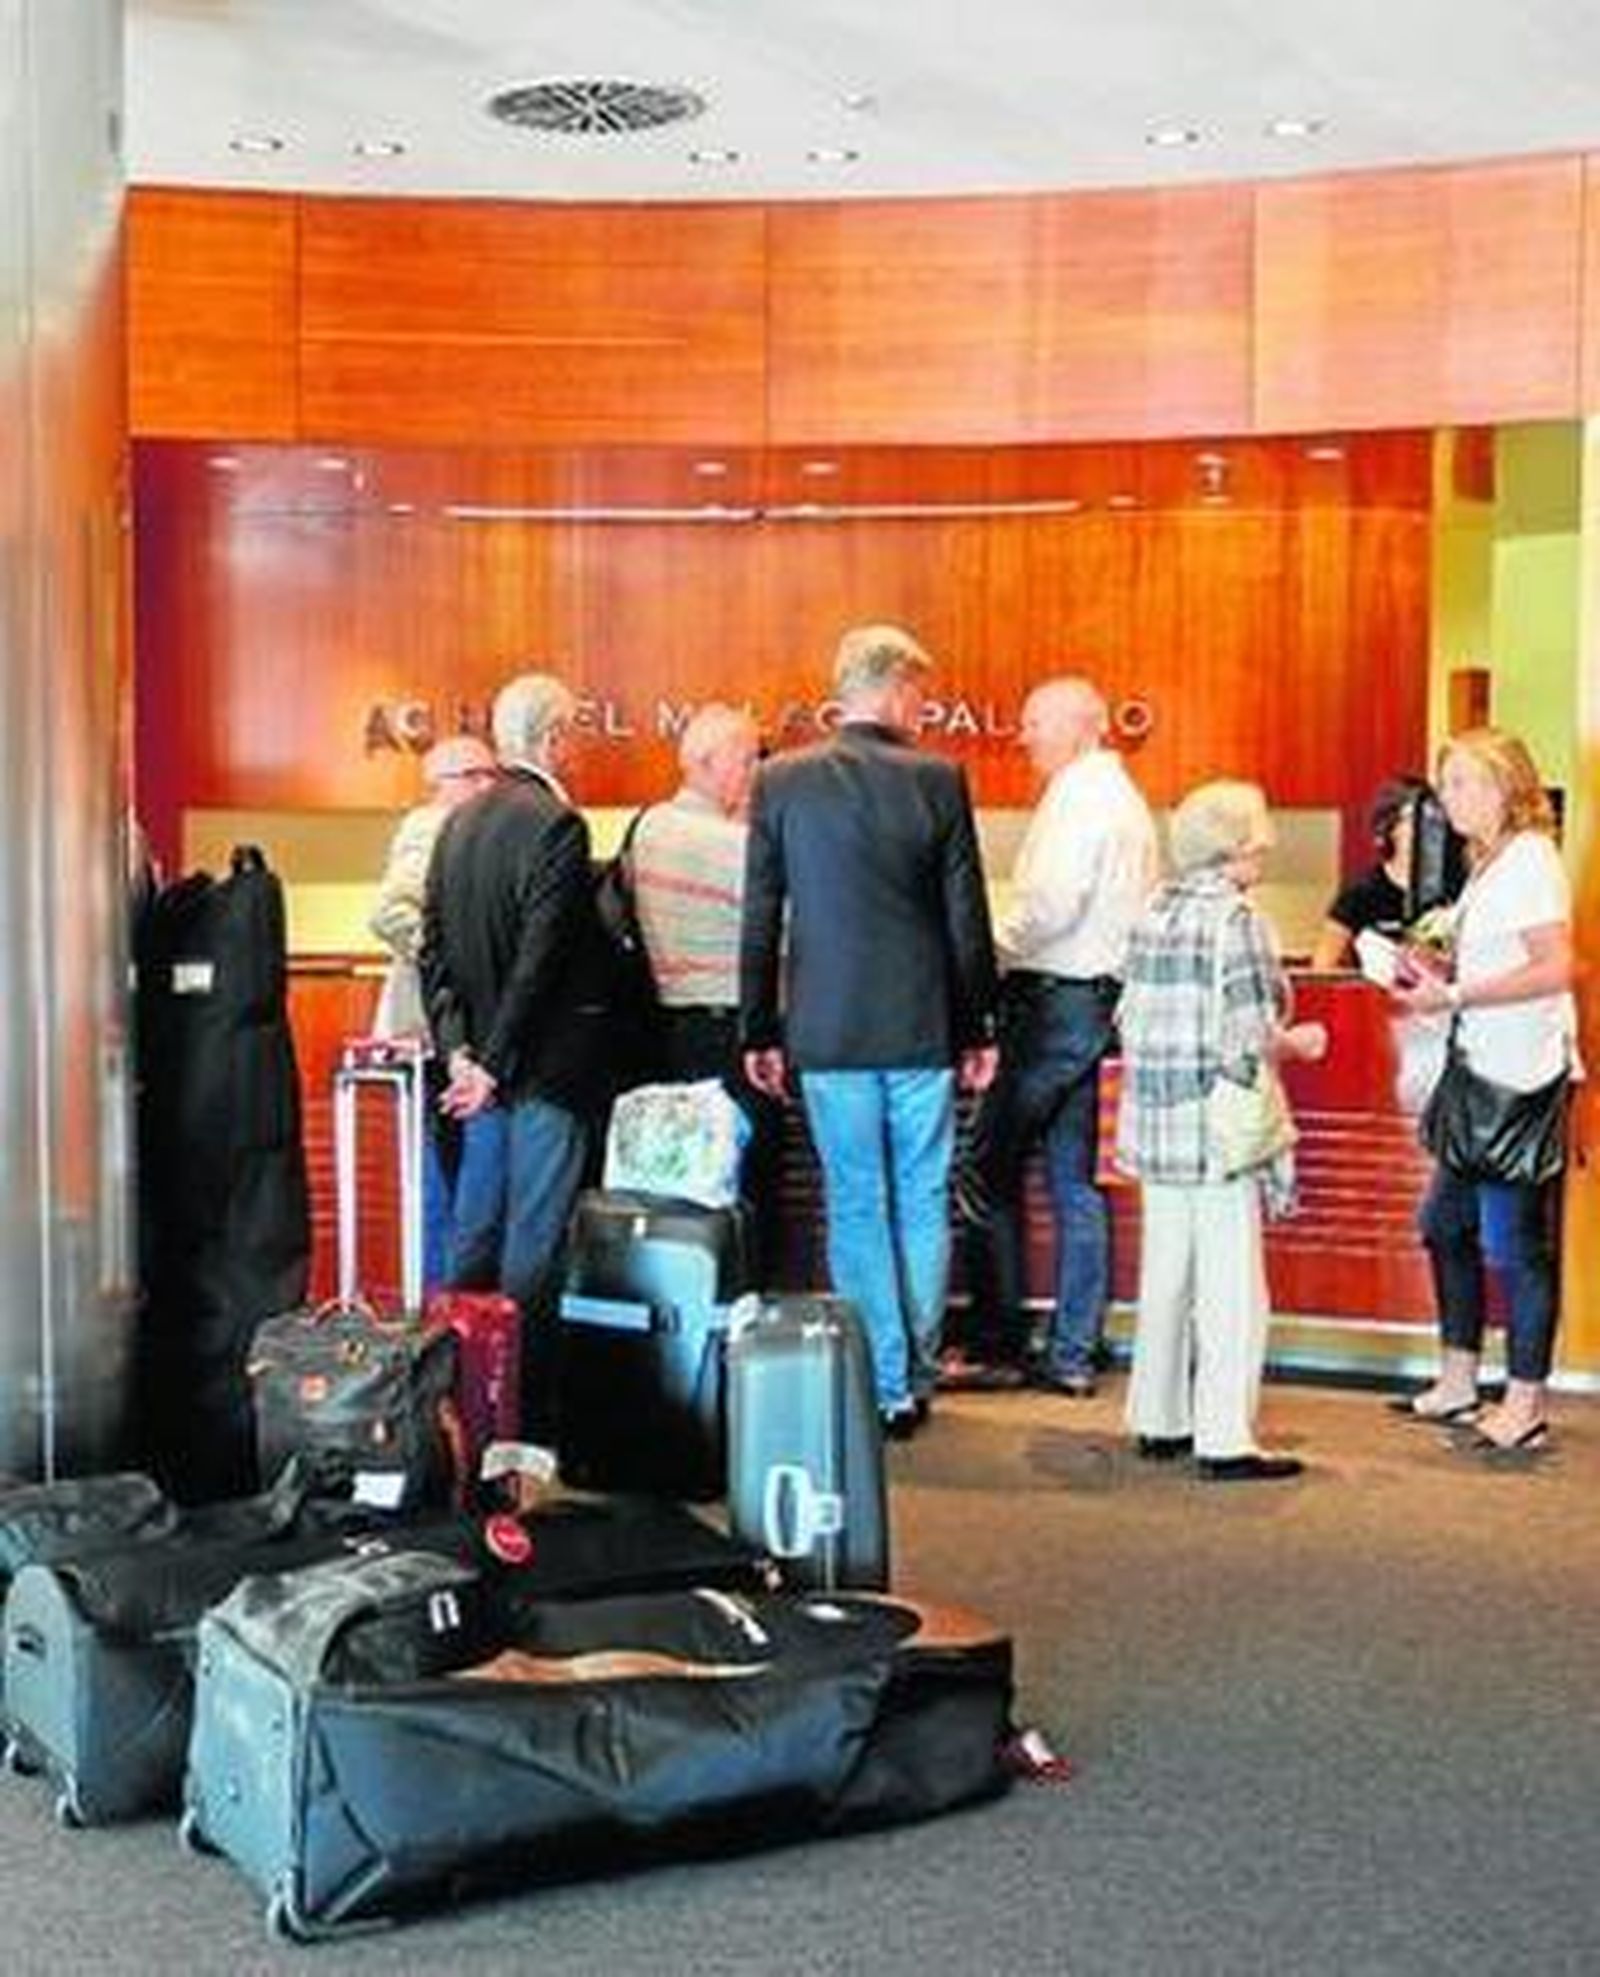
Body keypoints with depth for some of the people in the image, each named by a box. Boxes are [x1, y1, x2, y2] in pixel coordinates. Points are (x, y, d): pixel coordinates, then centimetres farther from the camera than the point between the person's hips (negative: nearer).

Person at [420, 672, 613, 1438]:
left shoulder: (457, 824, 9)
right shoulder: (556, 826, -15)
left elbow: (434, 950, 7)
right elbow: (540, 962, -19)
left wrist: (459, 1048, 2)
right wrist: (493, 1064, -15)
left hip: (484, 1063, 7)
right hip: (546, 1066, -7)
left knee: (474, 1234, 14)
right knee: (533, 1242, -2)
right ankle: (523, 1400, 3)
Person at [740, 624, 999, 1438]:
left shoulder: (781, 782, -2)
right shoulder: (937, 781, -4)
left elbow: (759, 921, 1)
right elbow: (967, 920, -1)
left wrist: (758, 1032, 9)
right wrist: (977, 1030, 9)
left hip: (828, 1033, 0)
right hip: (922, 1030, 0)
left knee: (856, 1209, 6)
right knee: (923, 1205, 11)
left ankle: (884, 1387, 10)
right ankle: (914, 1377, 19)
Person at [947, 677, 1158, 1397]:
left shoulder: (1079, 794, -10)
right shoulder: (1123, 797, 20)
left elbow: (1051, 905, -20)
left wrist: (991, 952, -6)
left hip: (1054, 998, -10)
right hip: (1099, 997, 10)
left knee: (988, 1170, -4)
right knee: (1075, 1180, 10)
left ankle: (996, 1345, -2)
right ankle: (1072, 1355, 12)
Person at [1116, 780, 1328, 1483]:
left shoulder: (1154, 912, 8)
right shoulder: (1234, 918, -13)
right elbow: (1249, 1039, -18)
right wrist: (1300, 1042, 1)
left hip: (1155, 1122, 7)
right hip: (1218, 1127, -7)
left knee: (1164, 1275, 15)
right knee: (1230, 1285, 0)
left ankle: (1159, 1422, 23)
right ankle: (1224, 1440, 3)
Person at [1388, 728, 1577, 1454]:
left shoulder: (1529, 861, -13)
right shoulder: (1488, 864, 15)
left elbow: (1554, 968, -22)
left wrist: (1454, 996, -20)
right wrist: (1433, 978, 6)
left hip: (1525, 1080, -10)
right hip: (1484, 1073, 10)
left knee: (1514, 1242, -3)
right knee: (1446, 1222, 15)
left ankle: (1526, 1405, 6)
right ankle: (1458, 1382, 26)